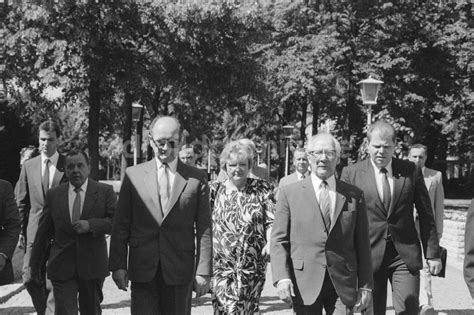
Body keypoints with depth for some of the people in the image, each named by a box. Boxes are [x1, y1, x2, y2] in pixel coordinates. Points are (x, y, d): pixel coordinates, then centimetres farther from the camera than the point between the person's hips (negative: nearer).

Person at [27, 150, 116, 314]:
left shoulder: (105, 191, 0)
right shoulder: (53, 194, 5)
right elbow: (43, 231, 9)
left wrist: (91, 225, -20)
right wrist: (35, 263, 11)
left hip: (93, 265, 0)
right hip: (62, 268, 0)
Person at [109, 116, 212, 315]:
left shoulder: (196, 179, 3)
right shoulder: (133, 175, 6)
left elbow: (204, 229, 2)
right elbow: (120, 225, 6)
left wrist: (203, 271, -3)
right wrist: (118, 265, -1)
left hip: (180, 271, 0)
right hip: (142, 271, 0)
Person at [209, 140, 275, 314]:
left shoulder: (262, 189, 3)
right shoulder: (214, 189, 4)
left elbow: (272, 221, 0)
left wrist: (270, 243, -17)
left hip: (253, 266, 1)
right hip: (221, 264, 0)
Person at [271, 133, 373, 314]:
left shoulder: (354, 195, 8)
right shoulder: (290, 193, 5)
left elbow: (362, 244, 9)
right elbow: (279, 240, 1)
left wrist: (365, 285, 5)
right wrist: (282, 277, -11)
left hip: (343, 287, 1)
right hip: (304, 286, -1)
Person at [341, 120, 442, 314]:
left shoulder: (411, 171, 4)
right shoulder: (351, 173, 0)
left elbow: (426, 215, 8)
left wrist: (432, 253, 6)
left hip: (405, 256, 1)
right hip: (369, 256, 0)